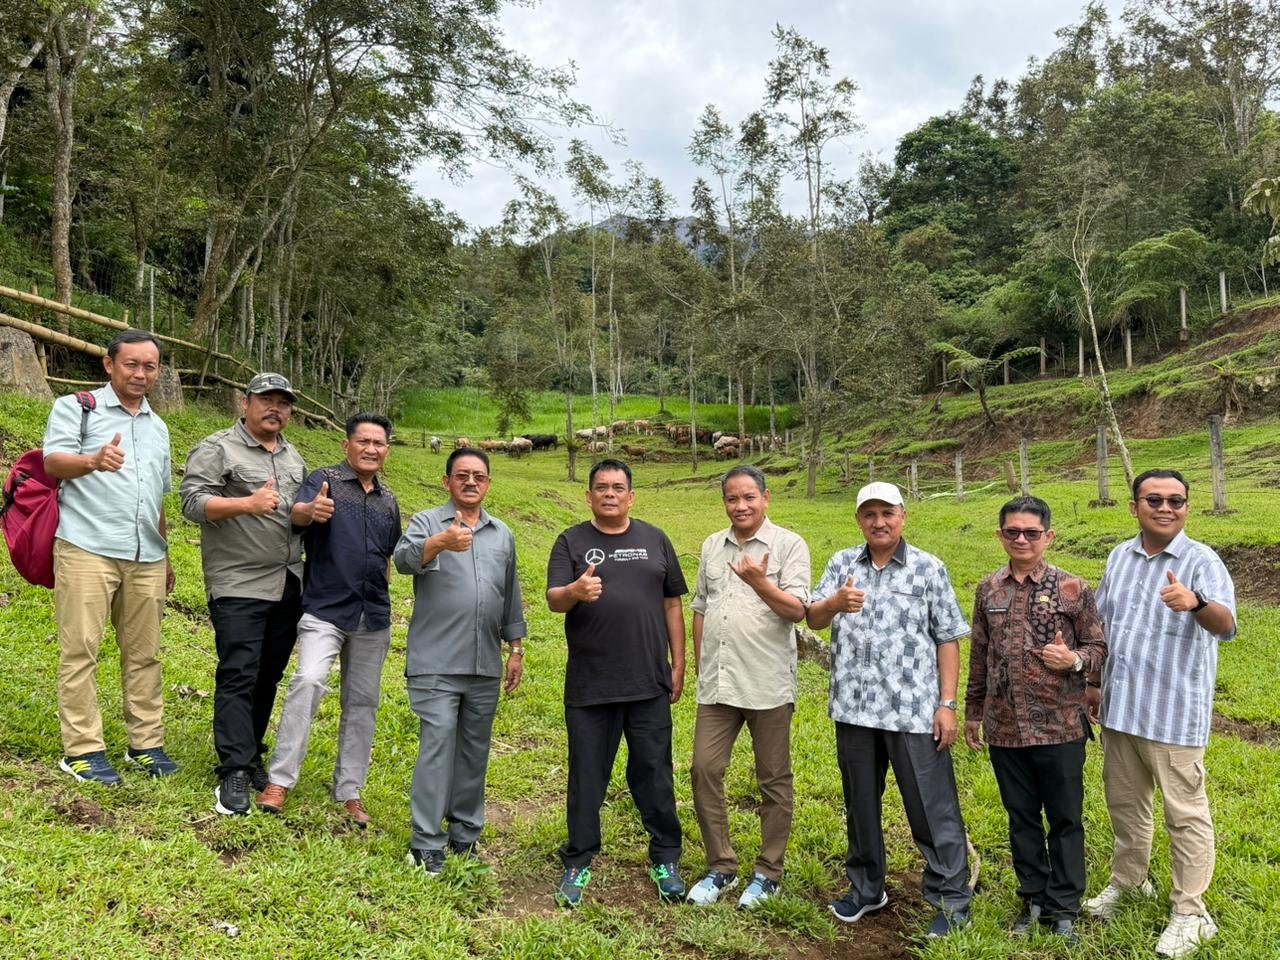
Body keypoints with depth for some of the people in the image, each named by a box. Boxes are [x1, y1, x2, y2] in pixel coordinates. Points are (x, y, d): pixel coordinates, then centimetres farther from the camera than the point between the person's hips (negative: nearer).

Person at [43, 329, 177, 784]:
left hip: (146, 558, 5)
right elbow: (53, 461, -11)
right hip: (87, 549, -5)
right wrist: (93, 461, -33)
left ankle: (146, 743, 13)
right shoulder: (75, 408, 5)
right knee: (80, 650, -4)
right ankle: (82, 749, 2)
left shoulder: (158, 428, 22)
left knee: (144, 653, 6)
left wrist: (165, 555, 24)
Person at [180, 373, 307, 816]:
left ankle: (250, 755, 23)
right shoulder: (217, 449, -3)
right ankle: (235, 773, -4)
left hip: (288, 586, 6)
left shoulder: (294, 458, 18)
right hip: (239, 586, -6)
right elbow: (193, 502, -13)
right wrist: (247, 503, -26)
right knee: (238, 678, -8)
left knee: (268, 678, 11)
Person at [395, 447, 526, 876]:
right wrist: (442, 542, -42)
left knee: (475, 751, 11)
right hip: (437, 664, -5)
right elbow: (405, 559, -22)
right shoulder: (428, 523, 0)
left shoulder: (503, 534, 15)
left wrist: (516, 649, 16)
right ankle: (426, 843, 3)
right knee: (437, 747, -6)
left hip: (486, 665, 5)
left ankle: (465, 835, 23)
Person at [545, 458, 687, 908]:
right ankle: (578, 863, 23)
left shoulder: (655, 540, 8)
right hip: (588, 686, -1)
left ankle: (666, 860, 23)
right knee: (586, 777, 9)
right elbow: (553, 600, -9)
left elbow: (672, 604, 10)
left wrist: (678, 664, 6)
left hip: (649, 685, 1)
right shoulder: (571, 542, 3)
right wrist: (575, 592, -32)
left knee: (654, 773, 9)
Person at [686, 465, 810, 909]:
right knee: (705, 770, 4)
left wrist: (759, 581, -27)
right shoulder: (712, 546, 12)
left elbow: (797, 609, -12)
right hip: (717, 684, 5)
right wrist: (700, 665, 13)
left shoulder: (789, 545, -4)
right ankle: (721, 868, 20)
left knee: (773, 780, 7)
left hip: (767, 685, -4)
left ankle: (768, 873, 23)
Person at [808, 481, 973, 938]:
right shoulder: (841, 564, 6)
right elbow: (813, 618, -5)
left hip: (914, 711, -3)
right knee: (860, 803, 15)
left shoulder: (928, 568, -1)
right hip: (854, 709, 3)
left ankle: (952, 900, 17)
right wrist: (835, 602, -28)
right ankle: (865, 887, 32)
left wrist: (947, 703, -6)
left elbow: (948, 640, 0)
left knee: (933, 807, 3)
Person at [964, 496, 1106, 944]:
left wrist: (1074, 660, -21)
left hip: (1060, 726, -3)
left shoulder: (1072, 588, -5)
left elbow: (1099, 648, 1)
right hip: (1005, 727, 3)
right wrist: (973, 712, 14)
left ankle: (1063, 907, 25)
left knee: (1065, 819, 9)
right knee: (1021, 818, 15)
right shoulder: (988, 589, 5)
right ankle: (1034, 898, 31)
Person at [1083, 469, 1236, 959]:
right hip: (1119, 708, 6)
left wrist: (1196, 603, -52)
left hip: (1174, 713, -6)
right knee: (1124, 802, 20)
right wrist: (1093, 682, 15)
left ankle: (1190, 913, 21)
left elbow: (1225, 624, -31)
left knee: (1185, 814, 6)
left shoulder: (1201, 561, -13)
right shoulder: (1119, 557, 6)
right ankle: (1128, 881, 39)